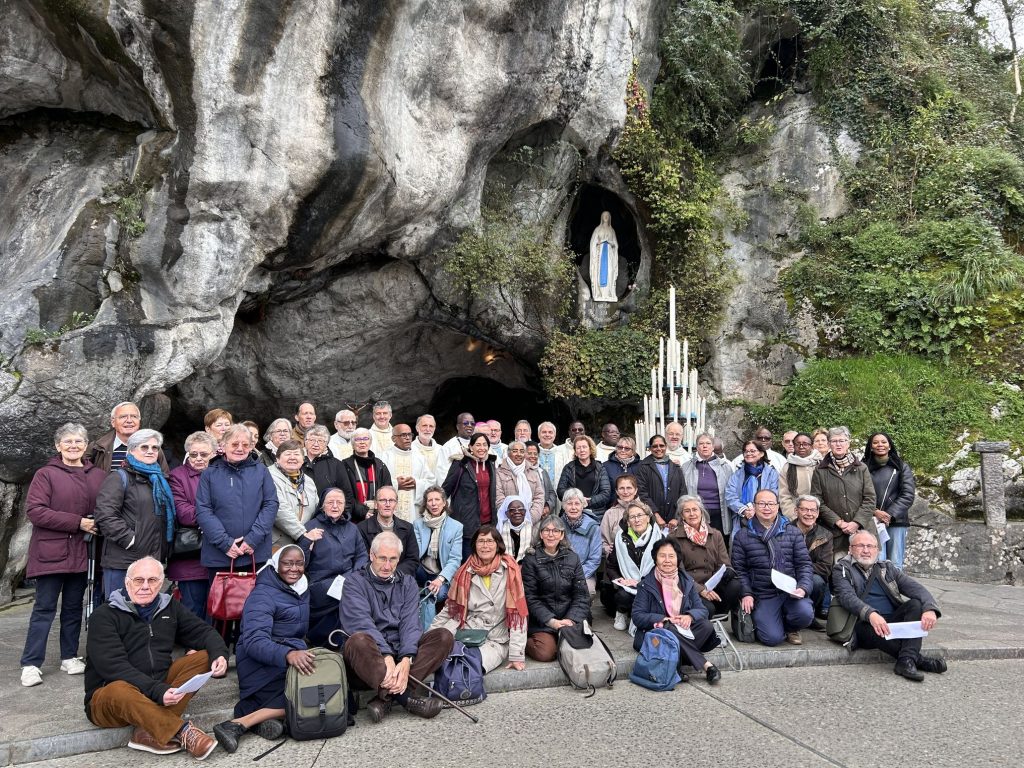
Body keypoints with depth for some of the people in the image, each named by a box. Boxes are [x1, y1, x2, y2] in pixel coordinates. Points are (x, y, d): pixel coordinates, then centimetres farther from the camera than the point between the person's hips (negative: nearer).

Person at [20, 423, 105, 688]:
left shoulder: (99, 475, 7)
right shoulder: (46, 474, -4)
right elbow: (34, 511, -13)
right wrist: (77, 523, -17)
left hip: (81, 553, 4)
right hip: (51, 552, -3)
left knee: (74, 606, 12)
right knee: (44, 608, 1)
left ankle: (70, 656, 23)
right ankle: (31, 664, 10)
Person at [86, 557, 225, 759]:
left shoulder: (169, 608, 6)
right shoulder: (104, 616, -10)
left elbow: (203, 631, 7)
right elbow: (114, 667, -22)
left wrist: (219, 654, -17)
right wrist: (157, 691, -33)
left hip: (161, 689, 6)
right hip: (108, 696, -5)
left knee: (203, 657, -14)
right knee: (120, 690, -38)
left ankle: (150, 731, -26)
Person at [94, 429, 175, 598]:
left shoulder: (159, 480, 19)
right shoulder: (120, 477, -4)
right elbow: (105, 514, -17)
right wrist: (128, 539, -19)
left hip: (152, 559, 7)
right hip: (123, 560, -7)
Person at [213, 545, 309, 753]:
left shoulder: (303, 590, 15)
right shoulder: (263, 595, -8)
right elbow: (253, 640, -23)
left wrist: (301, 652, 6)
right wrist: (288, 655, -40)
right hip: (263, 664, -7)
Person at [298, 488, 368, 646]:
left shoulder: (352, 528, 21)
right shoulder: (311, 527, 7)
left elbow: (362, 556, 17)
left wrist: (358, 574, -2)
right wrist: (307, 541, -14)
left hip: (348, 579, 5)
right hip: (320, 584, -5)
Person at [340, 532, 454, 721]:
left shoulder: (407, 583, 13)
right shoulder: (355, 582, 1)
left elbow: (410, 624, -2)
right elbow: (362, 623, -15)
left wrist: (406, 660, -21)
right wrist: (387, 657, -29)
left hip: (401, 651, 4)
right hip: (372, 654, -4)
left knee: (444, 637, -18)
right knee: (358, 641, -36)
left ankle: (386, 697, -27)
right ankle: (408, 695, -35)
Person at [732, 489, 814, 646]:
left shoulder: (792, 532, 9)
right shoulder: (742, 536, 6)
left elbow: (804, 563, 7)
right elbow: (739, 569, 6)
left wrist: (803, 587, -9)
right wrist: (746, 594, -6)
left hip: (791, 591, 2)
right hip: (763, 596, -2)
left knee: (805, 614, -29)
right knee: (772, 638, -19)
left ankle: (790, 628, 7)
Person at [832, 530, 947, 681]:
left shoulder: (888, 568, 19)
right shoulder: (841, 569, 8)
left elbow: (916, 588, 3)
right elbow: (847, 596, -11)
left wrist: (930, 609, -20)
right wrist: (870, 614, -32)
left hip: (891, 622, 4)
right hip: (864, 624, -4)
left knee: (916, 604, -20)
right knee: (869, 627, -36)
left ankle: (907, 660, -34)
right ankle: (917, 658, -26)